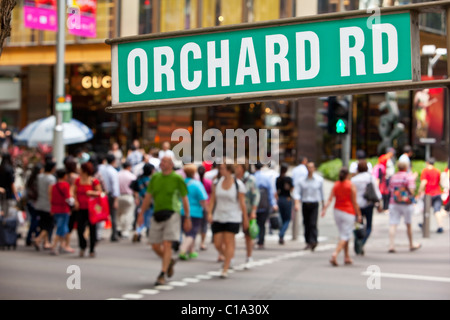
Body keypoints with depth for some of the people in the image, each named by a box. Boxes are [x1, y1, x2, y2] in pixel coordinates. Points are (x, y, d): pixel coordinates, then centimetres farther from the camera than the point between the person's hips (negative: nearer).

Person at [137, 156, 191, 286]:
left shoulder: (177, 179, -1)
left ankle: (162, 275, -10)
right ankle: (169, 261, 35)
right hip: (157, 215, 5)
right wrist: (141, 214, 10)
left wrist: (187, 218, -1)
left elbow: (185, 199, 1)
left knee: (167, 245, -12)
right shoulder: (155, 177, 11)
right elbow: (148, 197, 15)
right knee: (155, 246, 7)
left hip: (171, 215, -5)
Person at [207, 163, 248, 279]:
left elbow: (242, 203, -4)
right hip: (218, 217, 4)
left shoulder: (238, 185, -7)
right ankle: (227, 257, 32)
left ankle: (225, 270, -2)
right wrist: (209, 213, -3)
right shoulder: (217, 182, 5)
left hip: (232, 218, -4)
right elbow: (212, 199, 8)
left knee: (228, 242, -7)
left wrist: (245, 219, -1)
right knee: (217, 244, 2)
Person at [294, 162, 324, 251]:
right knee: (306, 223, 5)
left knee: (313, 223, -14)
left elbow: (321, 193, 12)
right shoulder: (302, 180, 3)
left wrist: (323, 205, 15)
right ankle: (308, 242, 15)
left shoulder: (319, 180, 4)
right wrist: (297, 203, -14)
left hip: (314, 204, -2)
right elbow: (297, 193, 1)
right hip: (305, 204, 2)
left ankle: (313, 241, -19)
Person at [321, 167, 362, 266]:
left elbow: (330, 199, -5)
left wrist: (324, 209, -9)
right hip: (348, 212, -5)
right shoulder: (351, 186, -9)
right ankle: (335, 255, -22)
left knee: (344, 235, 18)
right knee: (345, 236, -4)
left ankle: (347, 257, 21)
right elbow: (354, 202, -9)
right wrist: (359, 215, -3)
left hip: (337, 211, 5)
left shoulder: (335, 185, 5)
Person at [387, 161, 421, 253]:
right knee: (408, 225, 14)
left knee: (393, 225, -4)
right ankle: (411, 245, 28)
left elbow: (390, 190, 11)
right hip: (407, 204, -2)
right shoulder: (410, 177, -7)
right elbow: (411, 190, -15)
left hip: (393, 203, 3)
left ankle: (391, 246, -15)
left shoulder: (393, 177, 8)